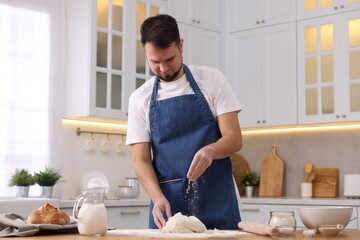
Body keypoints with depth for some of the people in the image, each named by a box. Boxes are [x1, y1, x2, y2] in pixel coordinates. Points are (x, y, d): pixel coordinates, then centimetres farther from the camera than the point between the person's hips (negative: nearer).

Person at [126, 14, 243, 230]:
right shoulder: (140, 98, 3)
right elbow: (141, 161, 0)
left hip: (216, 202, -1)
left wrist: (209, 150, -26)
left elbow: (234, 139, -4)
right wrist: (158, 197, -18)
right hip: (168, 204, 1)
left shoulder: (212, 80, 0)